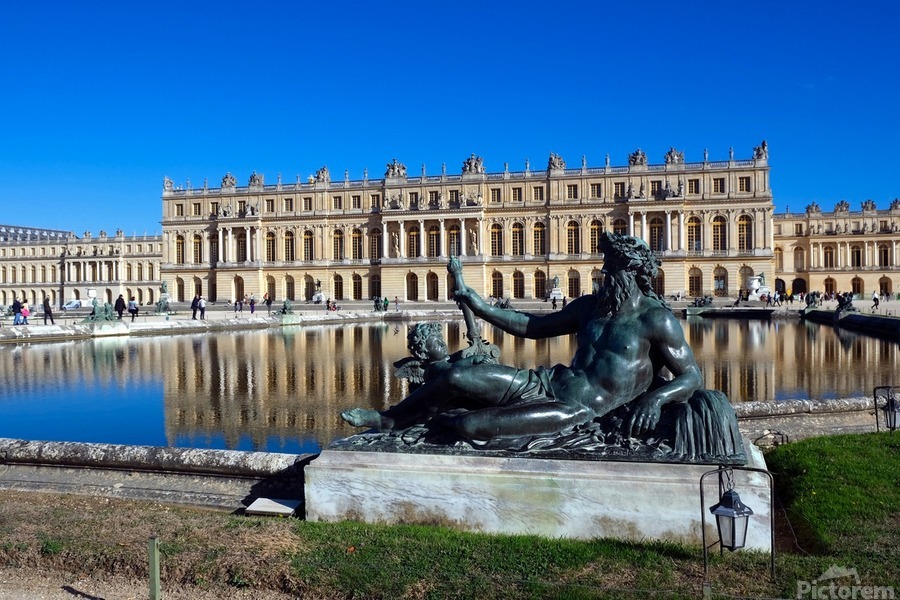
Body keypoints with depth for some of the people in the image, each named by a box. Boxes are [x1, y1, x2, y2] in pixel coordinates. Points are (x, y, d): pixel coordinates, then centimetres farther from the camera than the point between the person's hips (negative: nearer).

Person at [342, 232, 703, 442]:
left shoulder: (657, 321, -7)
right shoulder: (590, 305, 12)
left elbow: (692, 377, -5)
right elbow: (533, 327, 17)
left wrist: (655, 397, -27)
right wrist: (481, 308, 9)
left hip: (581, 411, -7)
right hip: (548, 383, 7)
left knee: (469, 426, -24)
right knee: (456, 377, -6)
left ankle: (454, 420, 14)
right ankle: (386, 420, 14)